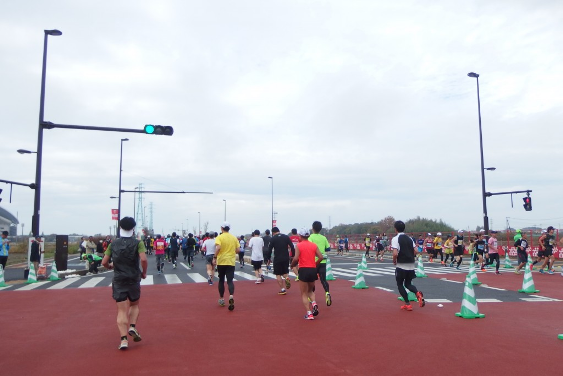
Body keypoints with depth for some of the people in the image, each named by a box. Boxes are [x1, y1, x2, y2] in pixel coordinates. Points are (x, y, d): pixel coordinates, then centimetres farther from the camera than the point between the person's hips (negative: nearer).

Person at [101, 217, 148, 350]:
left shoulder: (114, 243, 3)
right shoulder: (138, 243, -6)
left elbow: (104, 262, 2)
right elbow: (143, 259, -20)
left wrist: (111, 267, 23)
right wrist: (144, 273, -3)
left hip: (118, 280, 1)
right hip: (134, 279, -1)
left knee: (122, 310, 3)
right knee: (134, 305, 22)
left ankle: (124, 339, -5)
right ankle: (132, 327, 2)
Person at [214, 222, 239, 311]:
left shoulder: (219, 237, -6)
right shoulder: (234, 238, 6)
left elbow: (218, 248, -21)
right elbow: (238, 250, 4)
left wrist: (215, 257, -10)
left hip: (221, 261, -2)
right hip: (231, 262, 2)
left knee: (221, 280, 14)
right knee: (230, 281, -1)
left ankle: (221, 299, 22)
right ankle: (231, 296, -26)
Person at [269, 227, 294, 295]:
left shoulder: (273, 238, -3)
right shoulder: (286, 237, 4)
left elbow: (270, 249, -5)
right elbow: (292, 247, -1)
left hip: (277, 259, -3)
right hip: (286, 258, 3)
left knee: (278, 274, 8)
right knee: (285, 272, 22)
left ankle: (282, 289, 3)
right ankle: (286, 277, -9)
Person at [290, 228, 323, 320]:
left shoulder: (298, 245, -4)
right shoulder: (314, 245, 7)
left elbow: (296, 258, -14)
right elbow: (321, 257, -1)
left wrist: (292, 265, 4)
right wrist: (315, 265, 12)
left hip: (303, 270, -4)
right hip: (313, 270, 4)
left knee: (304, 293, 8)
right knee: (311, 290, 24)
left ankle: (309, 313, 1)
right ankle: (314, 303, -3)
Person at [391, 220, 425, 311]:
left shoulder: (395, 238, -10)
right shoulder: (409, 238, 10)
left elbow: (395, 253, -20)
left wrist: (394, 261, -3)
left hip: (401, 265, -6)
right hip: (411, 265, 6)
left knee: (400, 284, 13)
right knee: (408, 284, 19)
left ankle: (407, 304, 8)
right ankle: (418, 293, -10)